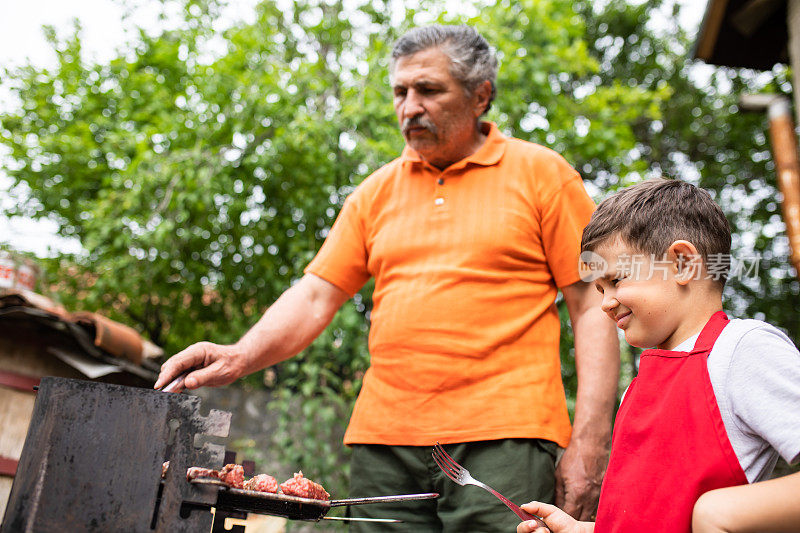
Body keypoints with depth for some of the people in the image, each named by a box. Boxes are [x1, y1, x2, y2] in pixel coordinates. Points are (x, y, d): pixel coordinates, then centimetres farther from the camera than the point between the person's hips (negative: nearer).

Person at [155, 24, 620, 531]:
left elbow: (594, 306, 0)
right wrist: (242, 356, -7)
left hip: (502, 440, -3)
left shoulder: (541, 172, 3)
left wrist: (590, 441, -8)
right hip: (384, 441, 4)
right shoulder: (377, 192, 13)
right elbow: (315, 296, 10)